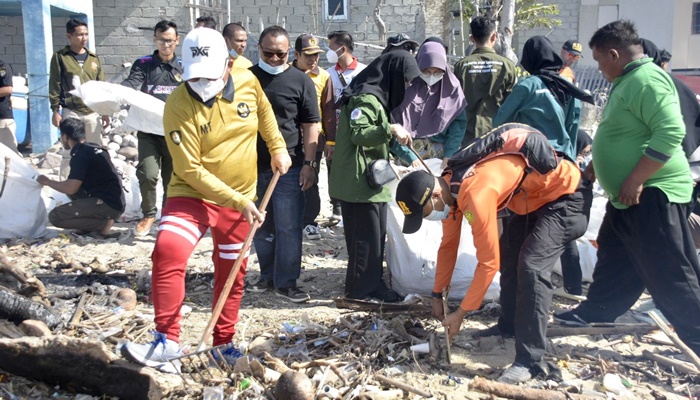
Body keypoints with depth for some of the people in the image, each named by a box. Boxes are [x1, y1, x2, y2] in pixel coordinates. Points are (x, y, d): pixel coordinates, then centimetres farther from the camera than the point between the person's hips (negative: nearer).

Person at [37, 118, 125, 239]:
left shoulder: (80, 154, -11)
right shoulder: (94, 148, 16)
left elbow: (70, 188, -15)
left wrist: (47, 182, 1)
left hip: (109, 205, -9)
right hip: (115, 202, 9)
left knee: (55, 216, -9)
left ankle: (104, 224, -10)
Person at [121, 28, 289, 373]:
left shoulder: (248, 82, -8)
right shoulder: (178, 105, -20)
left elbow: (264, 112, 16)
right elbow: (190, 170, -22)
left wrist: (277, 148, 12)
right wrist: (238, 201, -23)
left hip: (242, 199, 4)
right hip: (193, 194, -4)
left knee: (231, 273, 12)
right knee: (168, 251, -27)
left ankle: (223, 344, 30)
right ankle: (167, 341, -15)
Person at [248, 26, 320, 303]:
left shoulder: (301, 81, 0)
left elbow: (310, 125, -1)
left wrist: (308, 163, -8)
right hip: (253, 166, 4)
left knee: (289, 227, -2)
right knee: (261, 227, 12)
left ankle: (286, 283, 7)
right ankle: (267, 276, 26)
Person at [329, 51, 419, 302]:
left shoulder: (378, 97, 19)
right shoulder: (366, 98, -15)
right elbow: (358, 133, -25)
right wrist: (390, 129, -34)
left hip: (373, 180, 11)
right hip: (359, 181, -11)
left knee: (376, 235, 15)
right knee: (365, 236, -4)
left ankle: (373, 283, 25)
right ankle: (360, 289, 7)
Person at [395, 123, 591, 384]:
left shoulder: (475, 196, -35)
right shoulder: (449, 186, -5)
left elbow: (489, 262, -28)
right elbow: (449, 244, 8)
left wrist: (460, 314, -18)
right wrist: (437, 295, 13)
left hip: (564, 192, -10)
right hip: (533, 196, 10)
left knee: (531, 266, -20)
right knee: (510, 257, 15)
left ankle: (531, 359, -13)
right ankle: (509, 326, 31)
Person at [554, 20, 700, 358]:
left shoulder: (647, 79, -18)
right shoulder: (627, 81, 15)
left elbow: (671, 132, -27)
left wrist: (634, 181, -26)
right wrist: (597, 165, 26)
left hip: (653, 195, -11)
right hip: (628, 198, 11)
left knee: (671, 276, -4)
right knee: (614, 264, 22)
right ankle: (594, 314, 37)